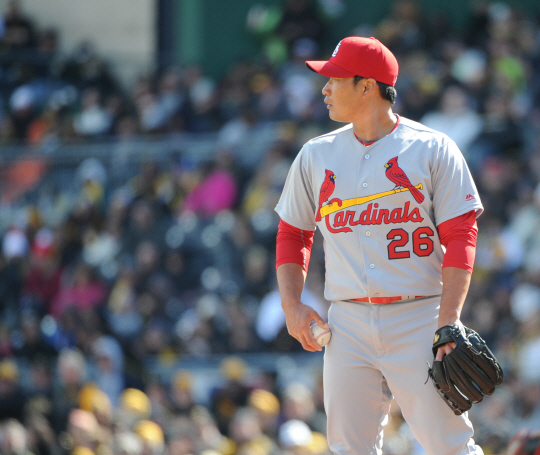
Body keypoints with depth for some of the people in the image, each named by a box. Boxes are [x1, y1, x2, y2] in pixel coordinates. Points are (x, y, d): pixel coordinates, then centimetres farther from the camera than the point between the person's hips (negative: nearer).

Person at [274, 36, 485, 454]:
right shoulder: (316, 155, 12)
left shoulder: (433, 150, 0)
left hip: (418, 320, -4)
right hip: (348, 324, 4)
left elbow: (460, 238, -5)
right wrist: (291, 305, 4)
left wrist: (449, 322, -14)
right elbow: (292, 233, 20)